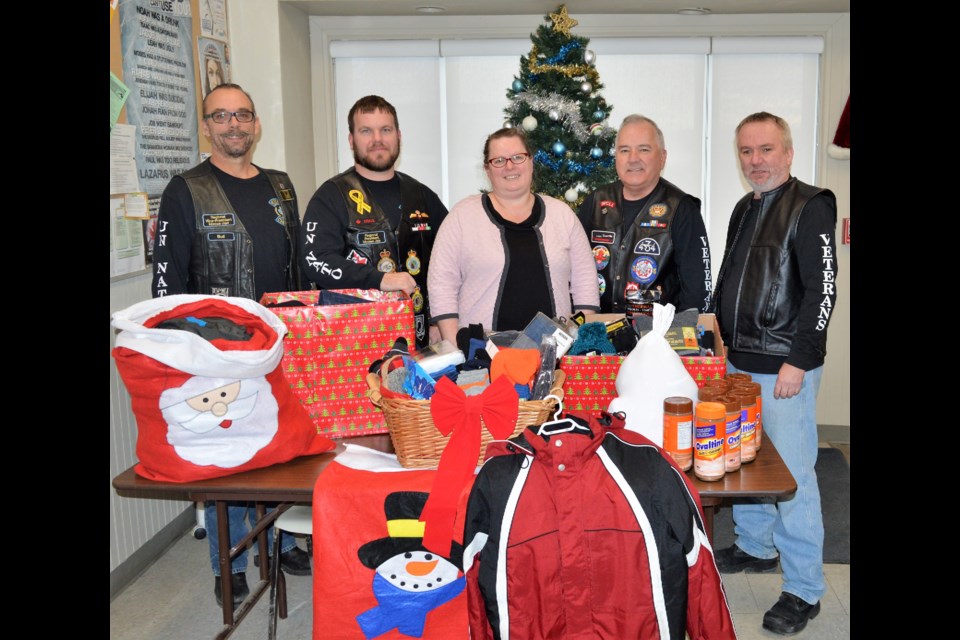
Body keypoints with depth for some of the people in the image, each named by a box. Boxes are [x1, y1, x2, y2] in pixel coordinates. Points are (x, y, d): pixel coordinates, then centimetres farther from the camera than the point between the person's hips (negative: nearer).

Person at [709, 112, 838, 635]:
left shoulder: (810, 208, -10)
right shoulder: (744, 210, 14)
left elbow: (822, 290, -16)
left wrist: (799, 361, -19)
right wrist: (719, 332, 16)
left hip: (785, 368, -8)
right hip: (739, 362, 8)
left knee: (792, 473, -3)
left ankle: (804, 590, 9)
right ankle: (756, 547, 36)